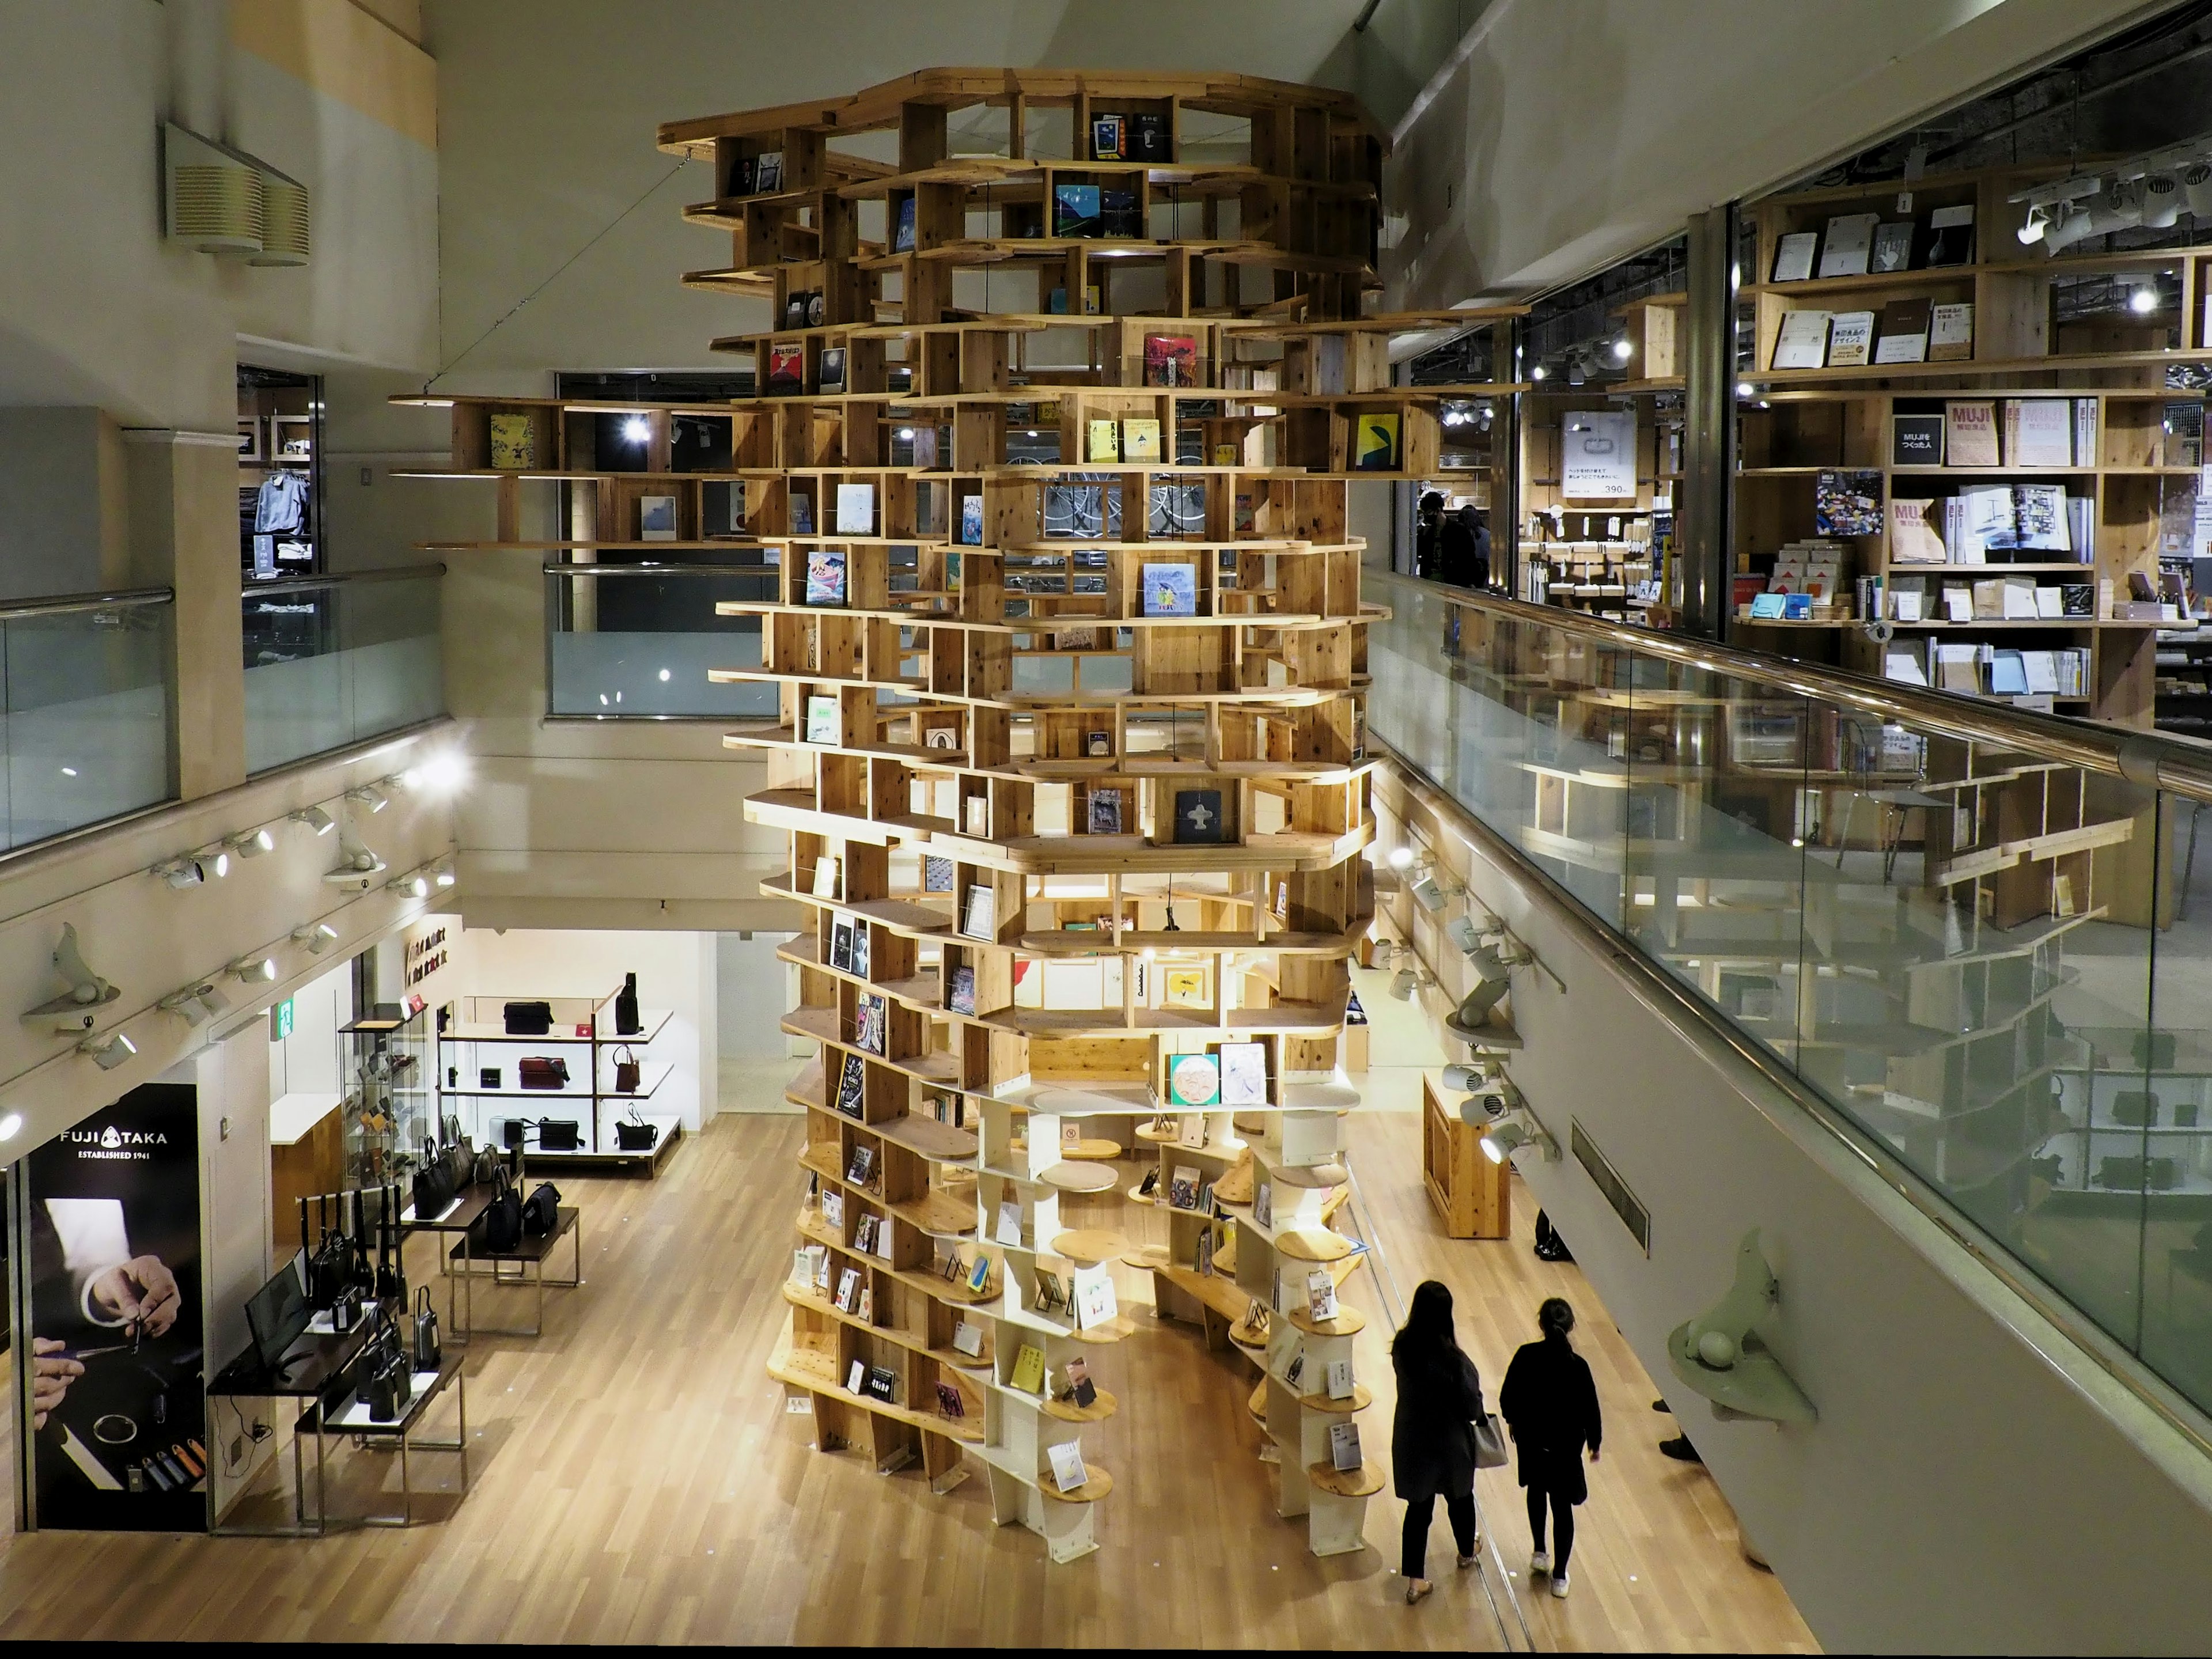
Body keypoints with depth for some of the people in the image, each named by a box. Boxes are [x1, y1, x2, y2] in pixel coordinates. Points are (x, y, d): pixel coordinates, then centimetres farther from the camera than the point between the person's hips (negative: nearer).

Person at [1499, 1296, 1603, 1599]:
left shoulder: (1525, 1357, -17)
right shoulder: (1577, 1366, -22)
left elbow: (1507, 1398, -7)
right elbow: (1589, 1410, -13)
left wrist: (1513, 1421, 14)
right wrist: (1594, 1442, 5)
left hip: (1530, 1438, 2)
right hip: (1565, 1444, -2)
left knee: (1536, 1492, 28)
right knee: (1562, 1507, 12)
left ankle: (1539, 1554, 40)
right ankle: (1559, 1576, 18)